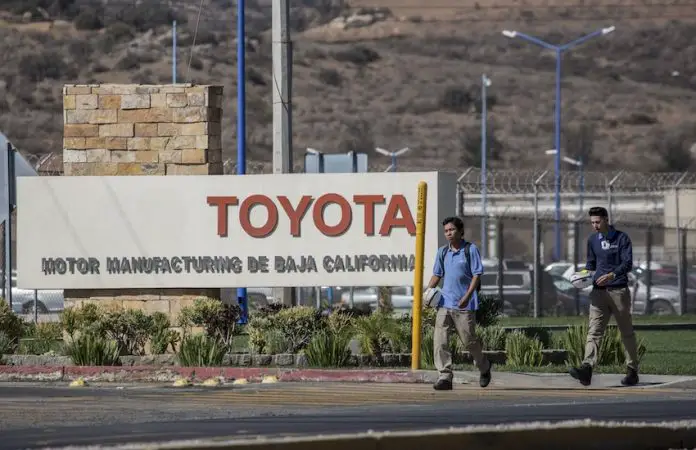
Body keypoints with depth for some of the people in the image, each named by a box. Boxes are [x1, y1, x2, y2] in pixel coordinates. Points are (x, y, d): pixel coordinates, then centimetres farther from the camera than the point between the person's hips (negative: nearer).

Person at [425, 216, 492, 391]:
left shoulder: (471, 249, -3)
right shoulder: (442, 252, 13)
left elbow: (477, 275, -7)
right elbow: (437, 275, 20)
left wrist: (467, 296, -18)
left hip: (464, 304, -5)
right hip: (445, 303, 5)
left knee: (469, 340, 5)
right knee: (440, 340, -10)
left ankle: (484, 367, 32)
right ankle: (445, 376, -9)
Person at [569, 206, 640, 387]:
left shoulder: (621, 238, -2)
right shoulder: (593, 239, 13)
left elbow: (627, 263, -10)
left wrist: (612, 275, -26)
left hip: (619, 290, -4)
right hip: (599, 291, 4)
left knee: (626, 332, 7)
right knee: (594, 331, -11)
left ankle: (632, 370, 16)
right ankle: (587, 368, -27)